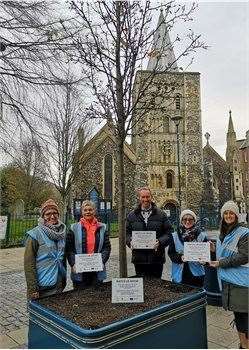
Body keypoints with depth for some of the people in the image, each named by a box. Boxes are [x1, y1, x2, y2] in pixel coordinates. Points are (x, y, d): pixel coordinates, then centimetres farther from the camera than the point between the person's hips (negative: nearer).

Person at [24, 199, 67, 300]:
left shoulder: (62, 232, 4)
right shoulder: (35, 234, -12)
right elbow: (29, 264, -14)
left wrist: (64, 280, 14)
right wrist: (33, 290, -16)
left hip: (59, 286, 5)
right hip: (43, 288, -5)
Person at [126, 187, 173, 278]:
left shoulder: (161, 214, 4)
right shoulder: (132, 216, 8)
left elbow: (169, 232, 2)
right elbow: (127, 232, 10)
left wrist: (160, 242, -15)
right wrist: (130, 241, -10)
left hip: (156, 258, -1)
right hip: (139, 258, 1)